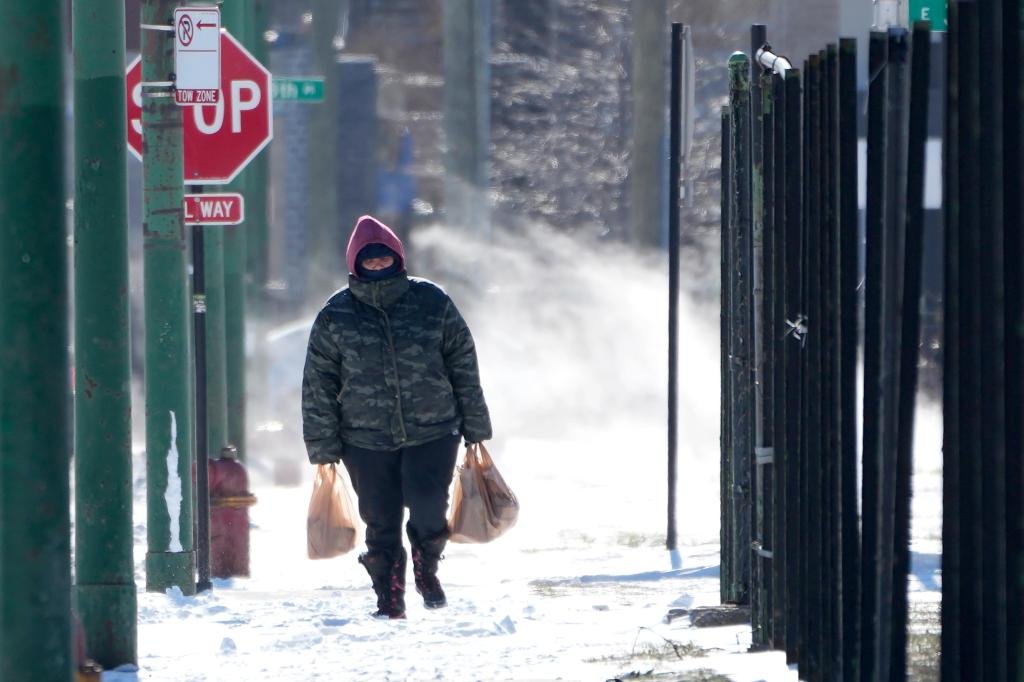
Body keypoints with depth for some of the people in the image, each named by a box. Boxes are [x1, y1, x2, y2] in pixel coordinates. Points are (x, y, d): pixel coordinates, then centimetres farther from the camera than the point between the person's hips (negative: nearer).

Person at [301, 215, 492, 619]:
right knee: (381, 525, 2)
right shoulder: (336, 317, 0)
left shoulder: (432, 303, 1)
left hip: (433, 433, -1)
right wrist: (324, 448, 0)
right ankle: (389, 598, 19)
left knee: (428, 507, -17)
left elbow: (464, 368, 8)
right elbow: (318, 387, 3)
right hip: (367, 440, 1)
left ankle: (426, 567, 12)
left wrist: (475, 429, 9)